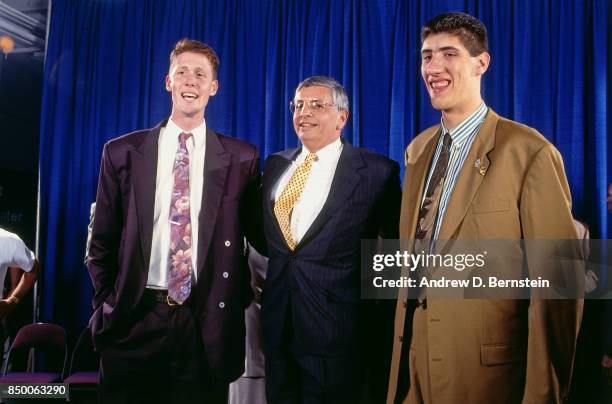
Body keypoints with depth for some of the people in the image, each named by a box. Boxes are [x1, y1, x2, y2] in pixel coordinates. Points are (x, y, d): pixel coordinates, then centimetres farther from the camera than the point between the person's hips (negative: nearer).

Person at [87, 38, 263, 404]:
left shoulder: (242, 157, 1)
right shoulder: (122, 152, 3)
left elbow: (257, 234, 7)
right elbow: (102, 241, 8)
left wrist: (240, 294, -2)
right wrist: (107, 305, 4)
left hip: (207, 324, 0)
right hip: (133, 321, 1)